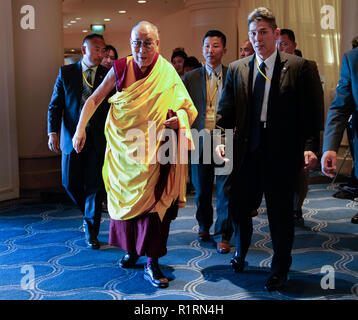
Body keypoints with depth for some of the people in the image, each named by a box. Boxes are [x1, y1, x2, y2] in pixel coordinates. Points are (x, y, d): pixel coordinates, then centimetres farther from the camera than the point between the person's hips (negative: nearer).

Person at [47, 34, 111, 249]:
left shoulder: (108, 75, 1)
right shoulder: (66, 72, 4)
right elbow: (55, 104, 4)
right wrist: (53, 131, -8)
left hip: (98, 139, -1)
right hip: (72, 138, 1)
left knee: (95, 186, 1)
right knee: (71, 183, 6)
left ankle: (92, 231, 15)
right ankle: (89, 215, 35)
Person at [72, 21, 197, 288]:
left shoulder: (167, 74, -5)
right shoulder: (120, 69, -3)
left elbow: (185, 107, -3)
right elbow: (95, 99, 3)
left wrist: (179, 118, -26)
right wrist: (80, 129, -7)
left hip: (154, 150, -2)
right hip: (123, 147, 2)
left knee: (154, 202, -4)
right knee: (124, 198, 11)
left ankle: (152, 263, 4)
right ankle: (131, 248, 32)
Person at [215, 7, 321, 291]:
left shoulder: (297, 67, -1)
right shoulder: (236, 69, 8)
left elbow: (308, 111, -3)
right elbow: (226, 110, 9)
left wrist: (308, 147, -11)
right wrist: (221, 139, -5)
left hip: (282, 153, -3)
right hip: (246, 151, 3)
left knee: (280, 212, 7)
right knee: (238, 206, 11)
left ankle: (280, 269, 27)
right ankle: (240, 254, 40)